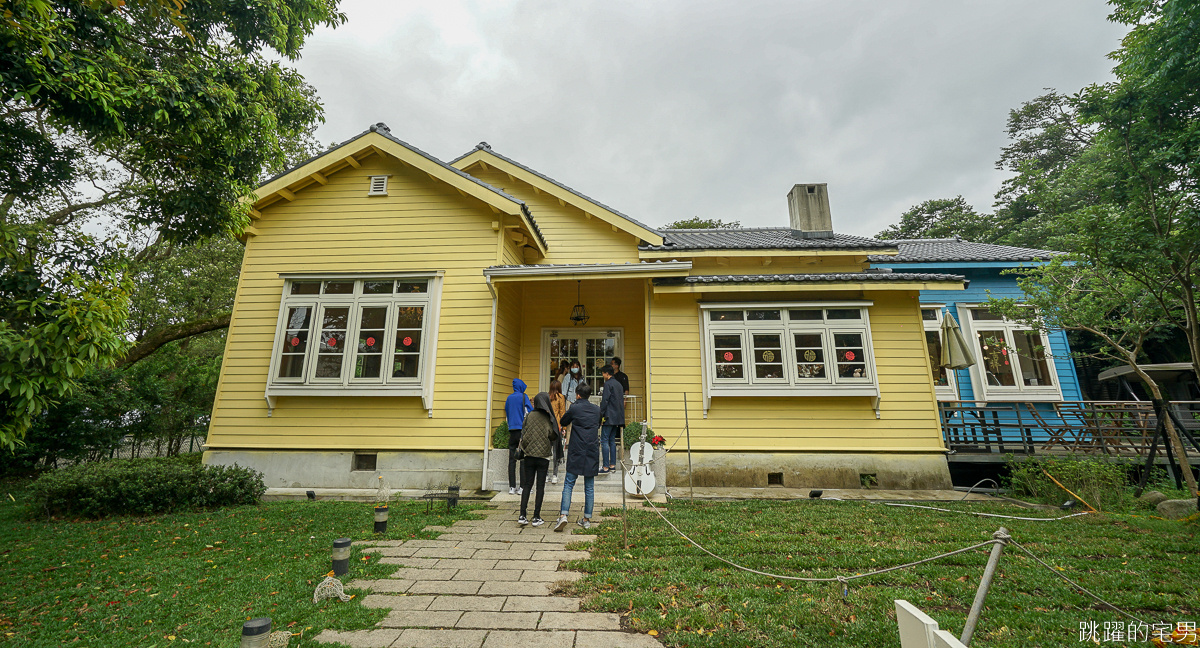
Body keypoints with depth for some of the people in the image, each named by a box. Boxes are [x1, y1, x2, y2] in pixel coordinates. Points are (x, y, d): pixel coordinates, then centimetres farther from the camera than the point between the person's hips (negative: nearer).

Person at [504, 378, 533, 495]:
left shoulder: (509, 398, 12)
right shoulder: (523, 396, -4)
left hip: (511, 430, 5)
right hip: (522, 430, -5)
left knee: (512, 459, 6)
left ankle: (512, 487, 7)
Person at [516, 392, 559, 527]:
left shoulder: (529, 416, -4)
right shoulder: (549, 418, -8)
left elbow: (523, 434, -3)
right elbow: (554, 437, -6)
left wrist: (524, 448, 10)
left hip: (529, 454, 2)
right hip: (543, 455, -2)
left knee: (527, 484, 11)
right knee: (540, 485, 6)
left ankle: (522, 515, 8)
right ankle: (536, 518, 8)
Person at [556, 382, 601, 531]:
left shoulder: (574, 408, -6)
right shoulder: (597, 409, 6)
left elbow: (563, 422, 8)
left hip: (576, 452, -3)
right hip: (592, 452, 3)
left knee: (568, 484, 4)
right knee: (589, 487, 10)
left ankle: (563, 515, -6)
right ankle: (587, 519, 15)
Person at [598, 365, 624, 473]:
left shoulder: (608, 384, -11)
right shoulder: (618, 384, 15)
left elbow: (605, 400, -15)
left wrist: (600, 414, -9)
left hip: (609, 417, -9)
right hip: (618, 417, 9)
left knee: (604, 441, -5)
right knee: (612, 441, 14)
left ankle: (606, 467, -6)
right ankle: (612, 465, 16)